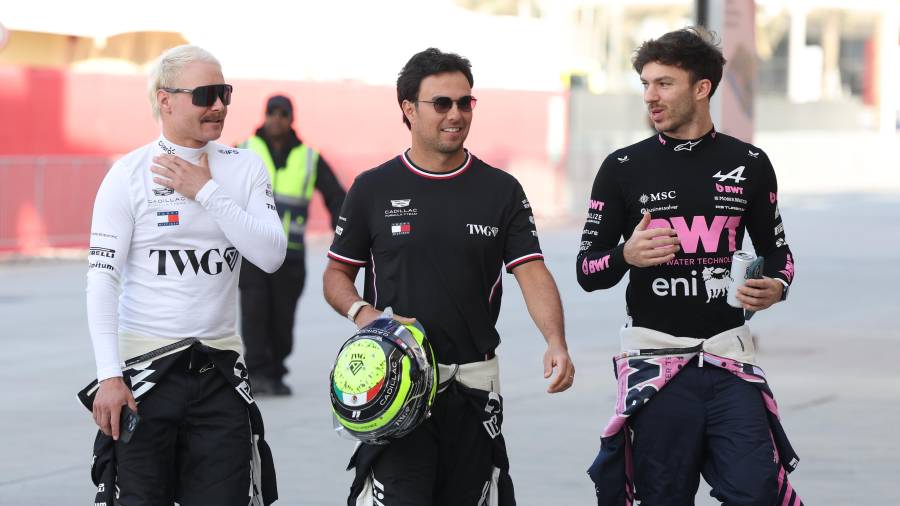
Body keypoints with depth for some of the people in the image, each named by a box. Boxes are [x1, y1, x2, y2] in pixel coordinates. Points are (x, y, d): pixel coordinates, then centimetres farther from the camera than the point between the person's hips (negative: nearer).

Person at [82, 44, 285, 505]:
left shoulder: (245, 168, 6)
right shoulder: (129, 174, -4)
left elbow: (271, 257, -7)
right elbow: (103, 281, -7)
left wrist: (207, 192, -12)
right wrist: (109, 376, -15)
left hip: (220, 371, 3)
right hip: (146, 368, -3)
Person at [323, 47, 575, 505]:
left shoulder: (501, 190, 4)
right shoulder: (373, 189, 3)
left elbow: (532, 273, -4)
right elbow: (337, 274, 10)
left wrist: (556, 342, -22)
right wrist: (362, 312, -12)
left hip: (474, 385, 2)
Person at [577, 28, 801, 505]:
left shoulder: (748, 164, 6)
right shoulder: (622, 168, 3)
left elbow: (775, 249, 17)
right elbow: (586, 270, 5)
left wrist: (776, 286, -5)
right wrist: (626, 256, -16)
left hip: (728, 356, 1)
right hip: (654, 356, -1)